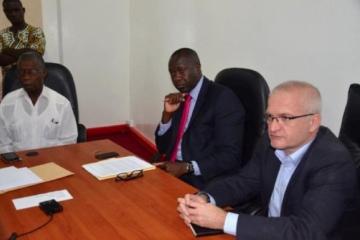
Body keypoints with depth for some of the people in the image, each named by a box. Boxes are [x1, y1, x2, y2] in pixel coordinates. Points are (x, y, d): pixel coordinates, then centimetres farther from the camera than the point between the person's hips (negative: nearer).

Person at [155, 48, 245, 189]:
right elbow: (163, 148, 11)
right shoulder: (179, 100, 10)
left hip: (201, 181, -7)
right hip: (171, 172, 7)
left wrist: (186, 167, -23)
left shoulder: (223, 98, -10)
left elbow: (230, 156, -16)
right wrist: (167, 114, -4)